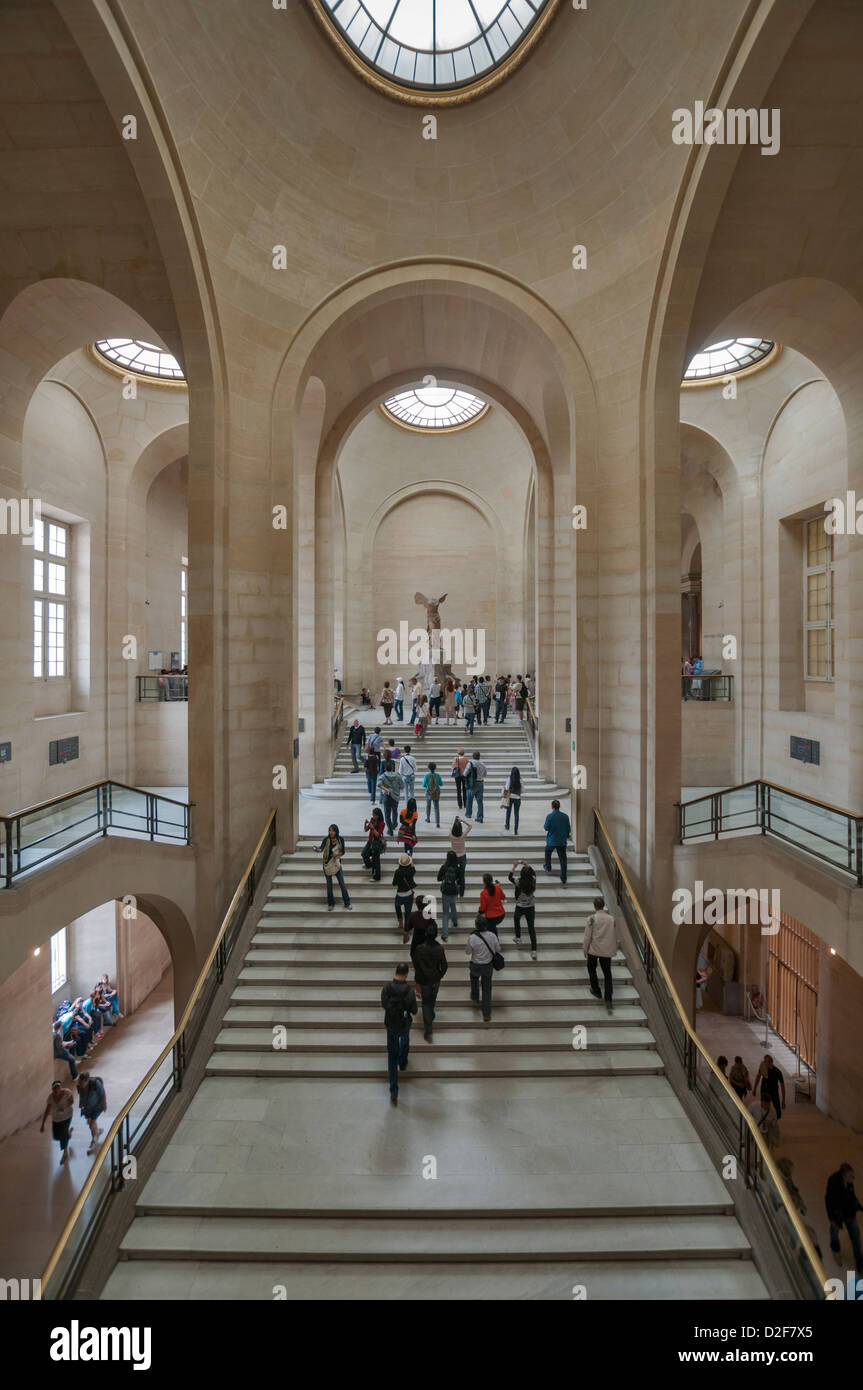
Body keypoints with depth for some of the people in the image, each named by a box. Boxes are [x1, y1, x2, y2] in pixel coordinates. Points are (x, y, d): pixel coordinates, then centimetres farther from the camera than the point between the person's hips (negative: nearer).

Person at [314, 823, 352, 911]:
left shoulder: (340, 839, -11)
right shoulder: (326, 839, -15)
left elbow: (343, 852, -3)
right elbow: (321, 848, -31)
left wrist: (337, 854, -23)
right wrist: (318, 850, -53)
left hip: (337, 863, 0)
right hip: (327, 864, 0)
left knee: (342, 884, 3)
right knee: (329, 884, 10)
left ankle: (347, 903, 15)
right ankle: (330, 904, 26)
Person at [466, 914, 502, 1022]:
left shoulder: (472, 938, -26)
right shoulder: (492, 935, -18)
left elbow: (467, 952, -11)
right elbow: (498, 949, -3)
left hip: (476, 966, -1)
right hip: (488, 966, 1)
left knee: (474, 977, 33)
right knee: (487, 989, 15)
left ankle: (475, 998, 51)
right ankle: (487, 1015, 21)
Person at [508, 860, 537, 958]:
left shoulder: (518, 882, -24)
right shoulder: (533, 881, -15)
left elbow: (510, 877, -4)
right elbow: (533, 873, 7)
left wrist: (514, 867, 0)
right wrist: (527, 865, 11)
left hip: (520, 907, -2)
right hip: (531, 907, 2)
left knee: (516, 919, 31)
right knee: (532, 928, 9)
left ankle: (518, 938, 43)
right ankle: (534, 951, 6)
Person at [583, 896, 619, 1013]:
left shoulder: (592, 918, -13)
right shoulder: (611, 918, -2)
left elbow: (587, 936, -11)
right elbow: (615, 936, 6)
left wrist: (585, 949, 2)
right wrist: (614, 949, 20)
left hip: (593, 950, -3)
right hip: (607, 951, 3)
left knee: (591, 969, 22)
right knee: (607, 974, 8)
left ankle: (596, 991, 31)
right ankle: (608, 1000, 0)